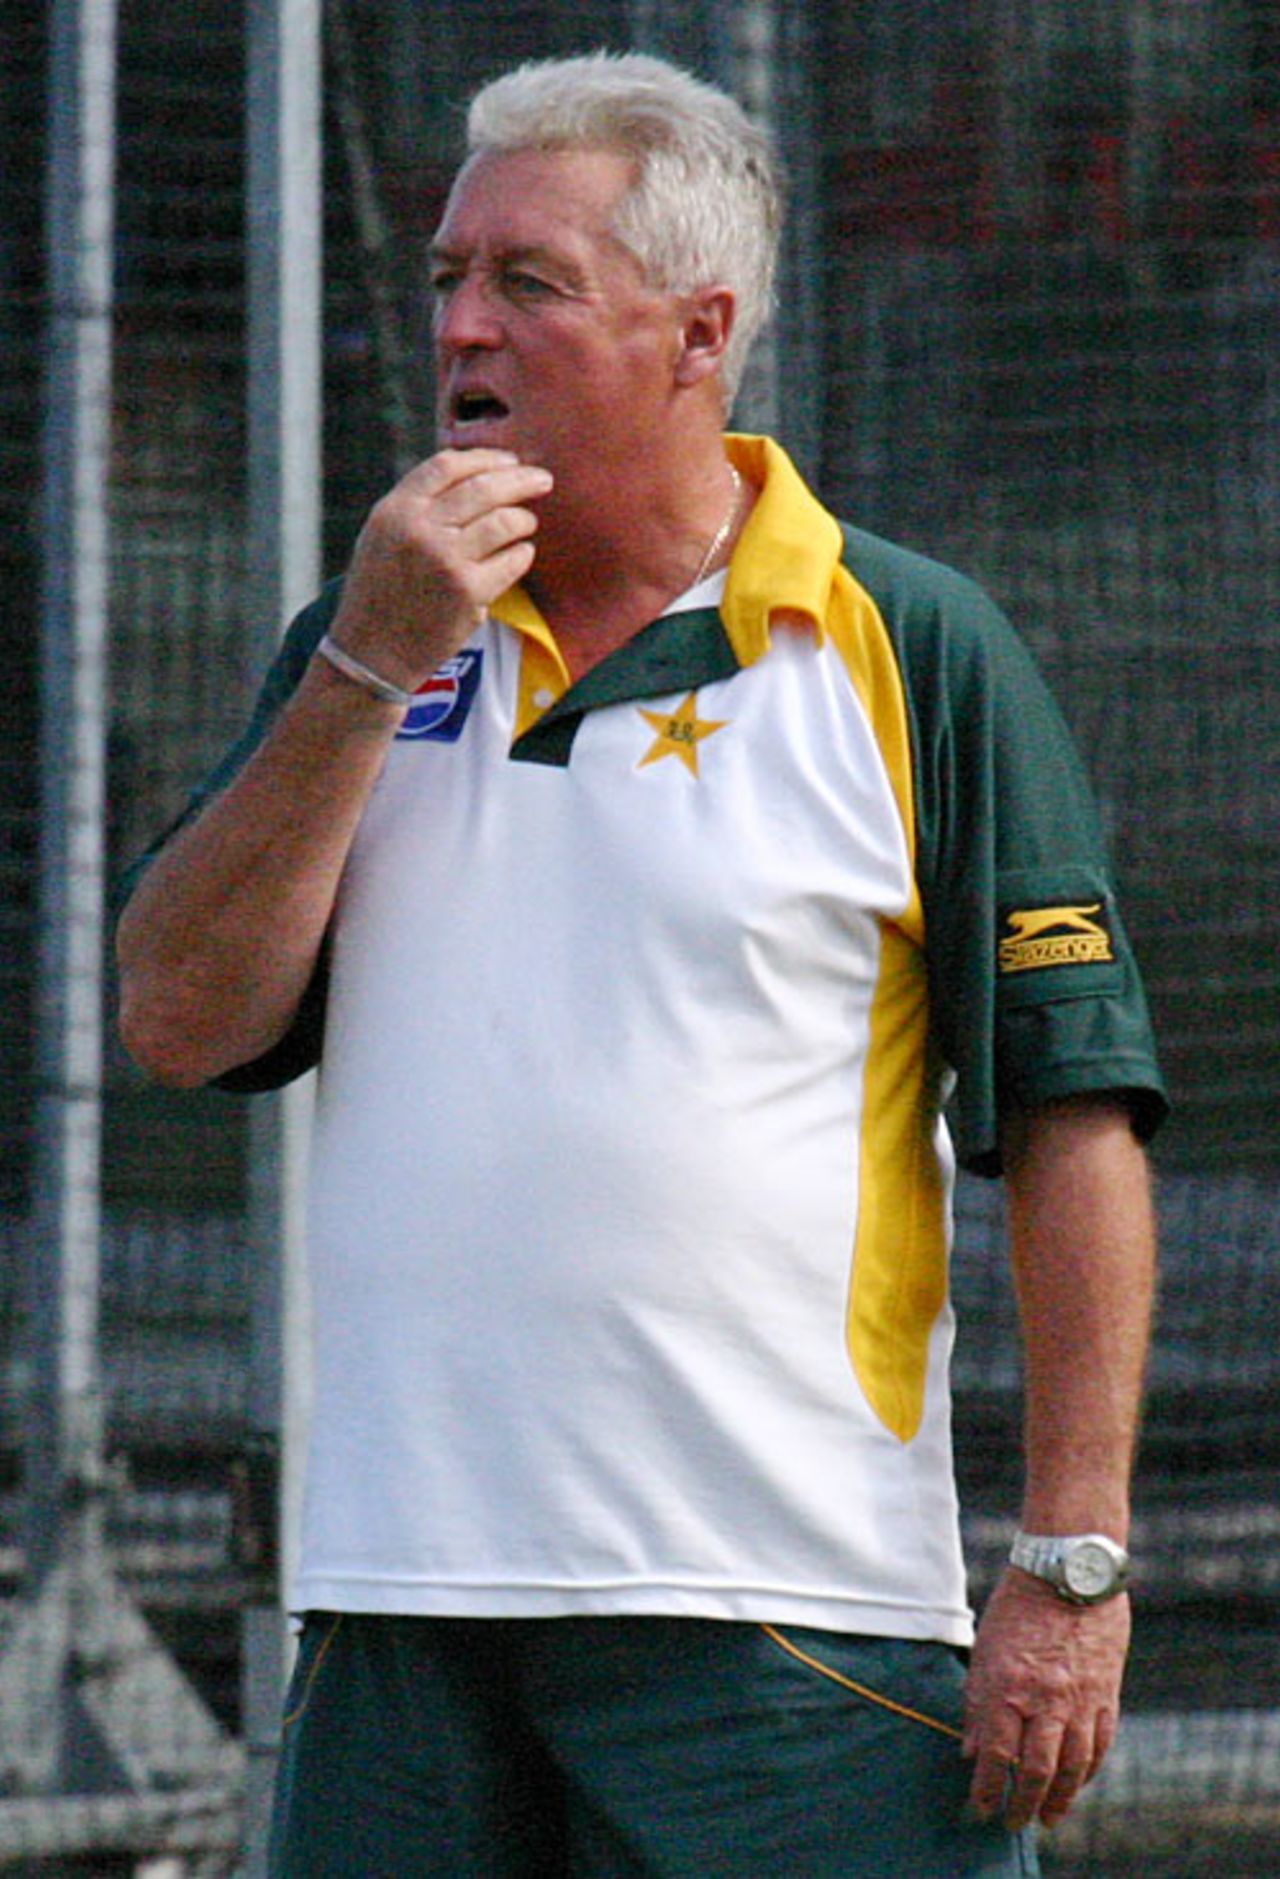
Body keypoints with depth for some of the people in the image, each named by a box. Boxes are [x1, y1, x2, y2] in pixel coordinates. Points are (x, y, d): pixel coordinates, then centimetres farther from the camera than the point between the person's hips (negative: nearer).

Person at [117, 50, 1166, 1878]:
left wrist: (1071, 1568, -11)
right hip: (399, 1594, 4)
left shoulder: (912, 655, 0)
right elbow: (181, 1025, 5)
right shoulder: (374, 649, 15)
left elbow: (1077, 1111, -3)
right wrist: (369, 669, -5)